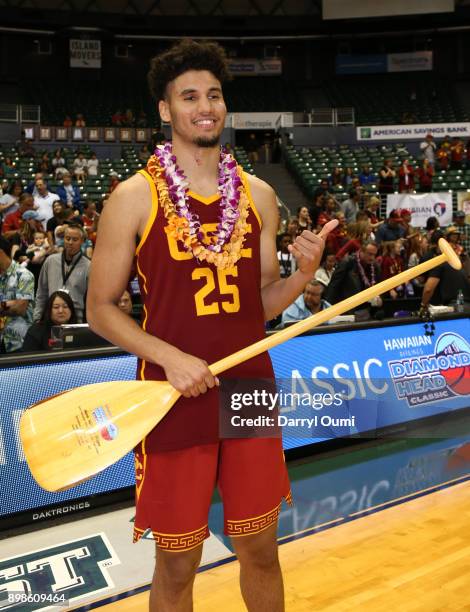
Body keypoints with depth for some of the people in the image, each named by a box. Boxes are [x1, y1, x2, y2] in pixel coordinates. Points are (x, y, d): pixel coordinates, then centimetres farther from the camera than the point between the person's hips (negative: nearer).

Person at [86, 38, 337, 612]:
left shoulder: (259, 194, 6)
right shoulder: (134, 197, -5)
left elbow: (262, 302, 11)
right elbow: (100, 308, -3)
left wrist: (303, 274, -10)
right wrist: (170, 356, -18)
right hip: (176, 401, -3)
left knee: (260, 553, 18)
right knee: (177, 564, 12)